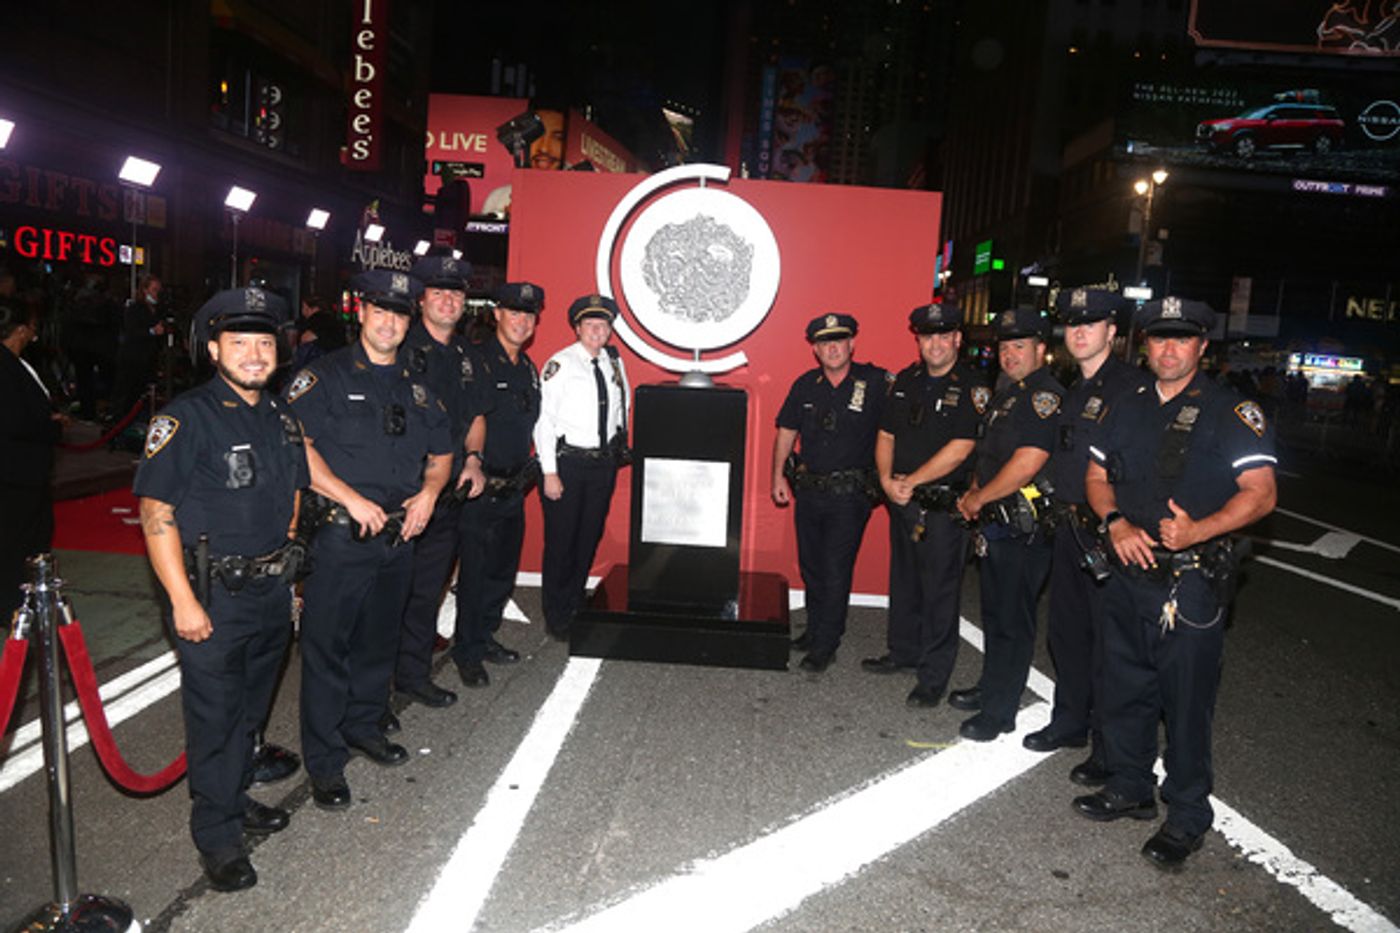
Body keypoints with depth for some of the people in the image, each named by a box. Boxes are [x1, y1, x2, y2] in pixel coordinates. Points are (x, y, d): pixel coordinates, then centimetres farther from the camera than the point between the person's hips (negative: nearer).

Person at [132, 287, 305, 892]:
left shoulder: (281, 417, 8)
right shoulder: (186, 419, -13)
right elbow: (155, 512, -15)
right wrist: (183, 600, -18)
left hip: (273, 590, 6)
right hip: (213, 596, -6)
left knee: (251, 708, 20)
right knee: (215, 716, 3)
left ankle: (237, 799, 39)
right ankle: (217, 835, 19)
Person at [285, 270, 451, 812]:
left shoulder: (415, 388, 14)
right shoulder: (327, 375, -5)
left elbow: (441, 452, 22)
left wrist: (429, 493, 2)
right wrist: (352, 500, -19)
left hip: (398, 538, 6)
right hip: (340, 538, -6)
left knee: (379, 641, 18)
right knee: (327, 646, 1)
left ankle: (364, 726, 37)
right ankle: (324, 762, 13)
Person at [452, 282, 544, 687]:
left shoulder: (528, 368, 13)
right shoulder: (477, 360, -11)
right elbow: (475, 417, -23)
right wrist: (473, 461, -36)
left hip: (513, 485, 8)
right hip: (480, 484, -8)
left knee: (504, 567, 16)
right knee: (475, 570, -1)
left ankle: (485, 636, 32)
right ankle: (467, 653, 12)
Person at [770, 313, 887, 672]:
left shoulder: (876, 383, -8)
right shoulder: (806, 385, 4)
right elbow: (786, 431, 12)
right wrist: (779, 475, 7)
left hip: (849, 494, -4)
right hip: (808, 490, 4)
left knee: (835, 571, -2)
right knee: (810, 566, 15)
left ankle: (825, 646, 10)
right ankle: (815, 629, 34)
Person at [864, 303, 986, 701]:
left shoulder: (973, 388, -9)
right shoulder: (906, 380, 10)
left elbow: (960, 448, -17)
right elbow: (886, 434, 11)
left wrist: (911, 482, -15)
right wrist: (887, 480, -5)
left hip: (943, 504, -6)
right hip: (902, 501, 6)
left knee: (939, 589, 1)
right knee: (904, 580, 18)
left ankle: (934, 675, 11)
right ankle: (903, 651, 34)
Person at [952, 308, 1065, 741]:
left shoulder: (1046, 396, -17)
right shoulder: (1006, 395, 15)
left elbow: (1026, 464, -25)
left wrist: (978, 498, -14)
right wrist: (974, 493, 7)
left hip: (1024, 529, -10)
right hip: (998, 525, 10)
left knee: (1012, 620, 0)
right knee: (994, 612, 20)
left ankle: (999, 711, 10)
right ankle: (990, 687, 36)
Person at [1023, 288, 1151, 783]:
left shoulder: (1133, 387, -13)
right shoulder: (1075, 390, 15)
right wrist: (1060, 509, 16)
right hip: (1070, 528, 9)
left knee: (1108, 642, 0)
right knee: (1065, 630, 18)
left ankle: (1109, 750, 12)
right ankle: (1071, 722, 34)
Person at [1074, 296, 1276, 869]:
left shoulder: (1232, 413, -5)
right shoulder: (1128, 410, 11)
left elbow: (1260, 494, -10)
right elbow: (1097, 477, 15)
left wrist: (1198, 531, -24)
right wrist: (1117, 523, -5)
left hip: (1192, 583, -5)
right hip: (1127, 571, 6)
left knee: (1186, 699, 1)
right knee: (1123, 687, 15)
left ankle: (1187, 816, 18)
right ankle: (1129, 788, 34)